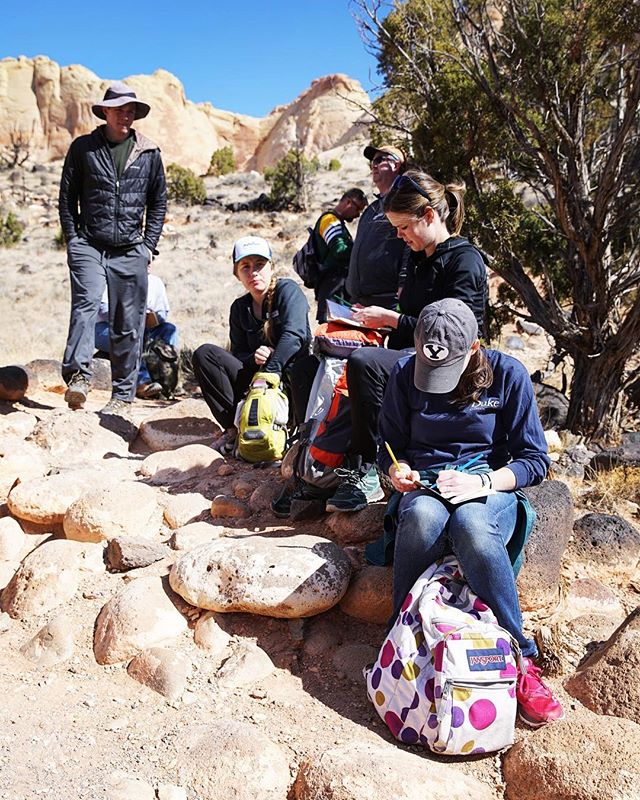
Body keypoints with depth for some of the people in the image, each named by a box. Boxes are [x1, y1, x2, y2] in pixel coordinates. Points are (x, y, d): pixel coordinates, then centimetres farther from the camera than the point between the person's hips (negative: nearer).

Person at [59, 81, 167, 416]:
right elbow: (67, 197, 10)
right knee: (86, 303, -24)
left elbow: (158, 201, 15)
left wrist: (148, 245, 6)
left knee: (128, 325, 1)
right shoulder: (83, 147, 8)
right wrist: (72, 240, 1)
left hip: (130, 251, 1)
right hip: (89, 246, -1)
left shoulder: (149, 153, 11)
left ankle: (123, 395, 8)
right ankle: (77, 376, -30)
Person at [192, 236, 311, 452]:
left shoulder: (287, 290, -5)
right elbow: (238, 354, 8)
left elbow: (294, 335, -21)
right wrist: (254, 358, -17)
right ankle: (234, 427, -14)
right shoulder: (240, 308, 11)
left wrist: (270, 371, -31)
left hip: (290, 378, -6)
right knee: (204, 354, -9)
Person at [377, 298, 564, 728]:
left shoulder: (508, 375, -5)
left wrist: (479, 481, -19)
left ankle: (518, 663, -28)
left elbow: (535, 461, -3)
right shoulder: (405, 374, 0)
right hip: (425, 488, 1)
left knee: (471, 523, -39)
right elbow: (390, 448, 10)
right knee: (423, 515, -38)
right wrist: (399, 471, -14)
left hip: (492, 488, -1)